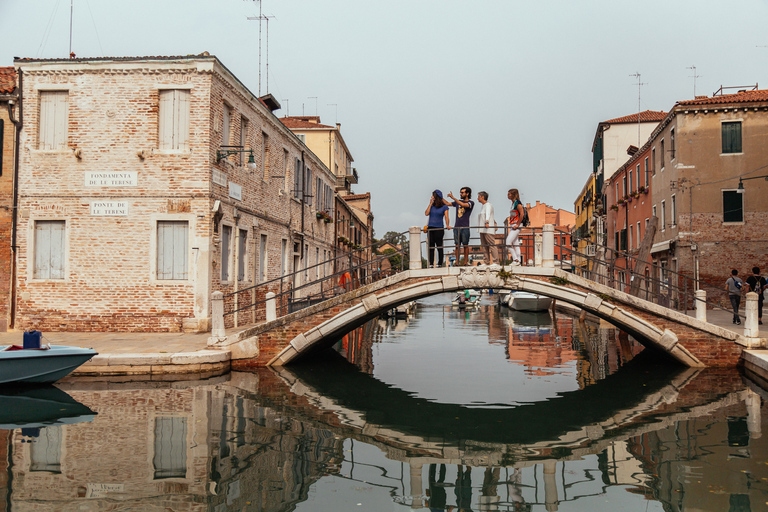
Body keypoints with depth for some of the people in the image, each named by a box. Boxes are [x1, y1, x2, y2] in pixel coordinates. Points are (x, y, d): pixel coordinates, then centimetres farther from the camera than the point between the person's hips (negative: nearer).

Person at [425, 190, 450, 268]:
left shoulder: (444, 207, 2)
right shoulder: (432, 206, 13)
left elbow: (446, 217, -5)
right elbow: (426, 213, 1)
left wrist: (447, 225, -21)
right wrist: (430, 204, 1)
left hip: (439, 228, -4)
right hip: (430, 228, 4)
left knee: (439, 246, -3)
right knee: (431, 246, 3)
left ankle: (440, 264, 2)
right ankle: (431, 264, 6)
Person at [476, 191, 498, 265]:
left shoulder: (488, 205, -8)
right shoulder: (483, 206, 21)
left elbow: (488, 214, -26)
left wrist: (487, 222, -40)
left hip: (488, 229, -9)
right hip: (482, 230, 9)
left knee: (492, 245, -11)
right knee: (484, 246, 6)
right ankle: (486, 261, 8)